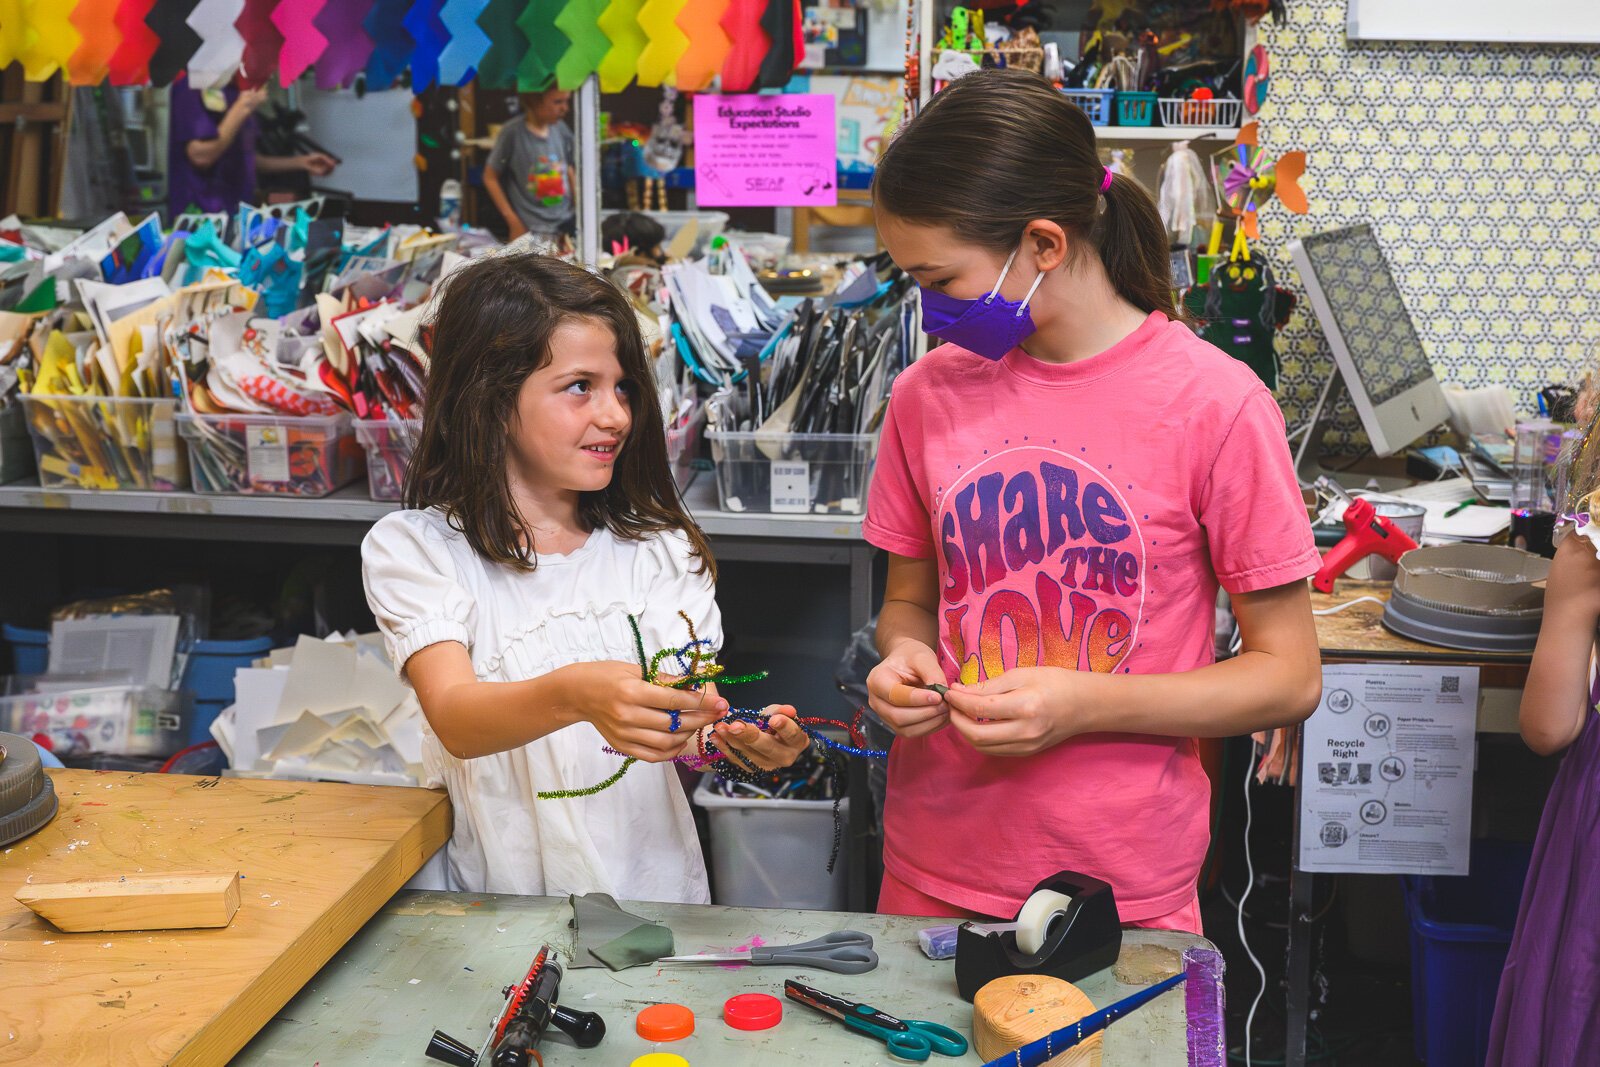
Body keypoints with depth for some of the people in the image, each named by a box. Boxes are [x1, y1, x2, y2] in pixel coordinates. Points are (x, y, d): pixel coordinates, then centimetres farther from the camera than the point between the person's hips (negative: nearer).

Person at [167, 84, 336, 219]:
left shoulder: (236, 90, 14)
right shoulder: (194, 85, -11)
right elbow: (202, 156, -19)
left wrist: (300, 163, 16)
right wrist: (242, 108, -16)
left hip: (238, 211, 8)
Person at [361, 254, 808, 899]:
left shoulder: (660, 549, 10)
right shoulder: (413, 549, 0)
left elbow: (688, 731, 4)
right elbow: (454, 719, -15)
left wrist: (737, 737, -18)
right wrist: (573, 696, -35)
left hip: (656, 889, 3)